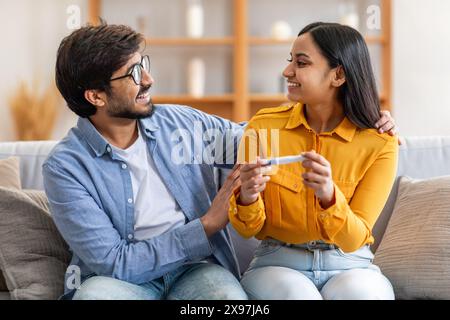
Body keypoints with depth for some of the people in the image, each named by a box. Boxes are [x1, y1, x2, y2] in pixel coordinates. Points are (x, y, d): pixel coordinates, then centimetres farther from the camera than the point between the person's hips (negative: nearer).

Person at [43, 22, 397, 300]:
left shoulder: (179, 123, 4)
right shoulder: (66, 168, -10)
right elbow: (114, 262, -15)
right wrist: (208, 224, -15)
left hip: (195, 270, 2)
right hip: (121, 280, -2)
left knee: (228, 294, -33)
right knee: (95, 294, -37)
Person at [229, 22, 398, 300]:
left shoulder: (380, 144, -7)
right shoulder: (263, 126, -3)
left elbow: (354, 239, -10)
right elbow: (249, 229, 0)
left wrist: (329, 195, -30)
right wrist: (247, 198, -23)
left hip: (350, 266, 0)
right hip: (278, 264, 0)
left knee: (361, 294, -34)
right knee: (295, 294, -34)